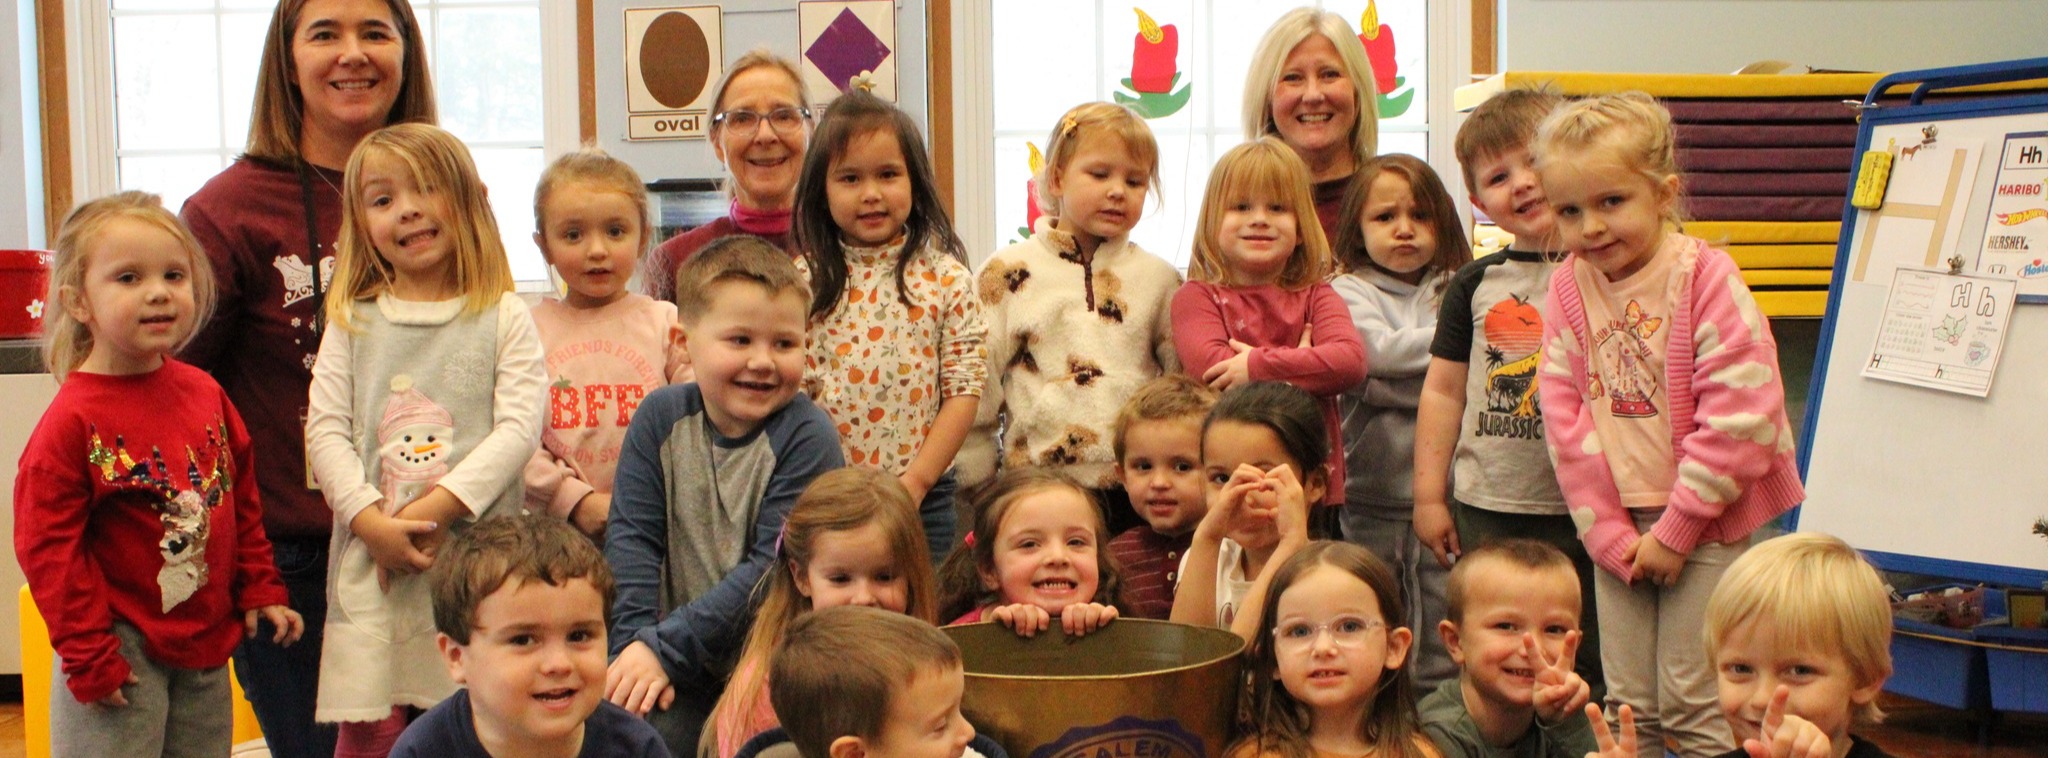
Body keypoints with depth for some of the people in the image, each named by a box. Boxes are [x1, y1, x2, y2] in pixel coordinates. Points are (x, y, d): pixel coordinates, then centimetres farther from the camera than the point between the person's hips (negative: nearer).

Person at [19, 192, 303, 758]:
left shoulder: (204, 392, 3)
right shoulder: (73, 419, -15)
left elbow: (242, 499, 14)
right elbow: (47, 545, -14)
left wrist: (260, 590, 12)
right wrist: (87, 654, -14)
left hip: (209, 637, 6)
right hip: (122, 651, -6)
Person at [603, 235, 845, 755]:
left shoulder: (806, 435, -12)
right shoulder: (660, 418, 1)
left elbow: (774, 565, -16)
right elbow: (631, 536, -3)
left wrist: (665, 645, -18)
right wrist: (635, 642, -17)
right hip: (679, 672, 3)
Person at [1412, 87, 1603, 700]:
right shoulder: (1476, 285, 4)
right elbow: (1443, 391, 8)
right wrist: (1429, 495, 6)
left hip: (1581, 512, -2)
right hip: (1485, 512, 2)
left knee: (1587, 667, 8)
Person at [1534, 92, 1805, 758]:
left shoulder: (1705, 278, -13)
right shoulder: (1567, 290, 1)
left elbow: (1741, 416, -17)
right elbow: (1564, 419, 0)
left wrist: (1675, 530, -14)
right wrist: (1608, 533, -5)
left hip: (1707, 520, -4)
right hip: (1618, 523, 4)